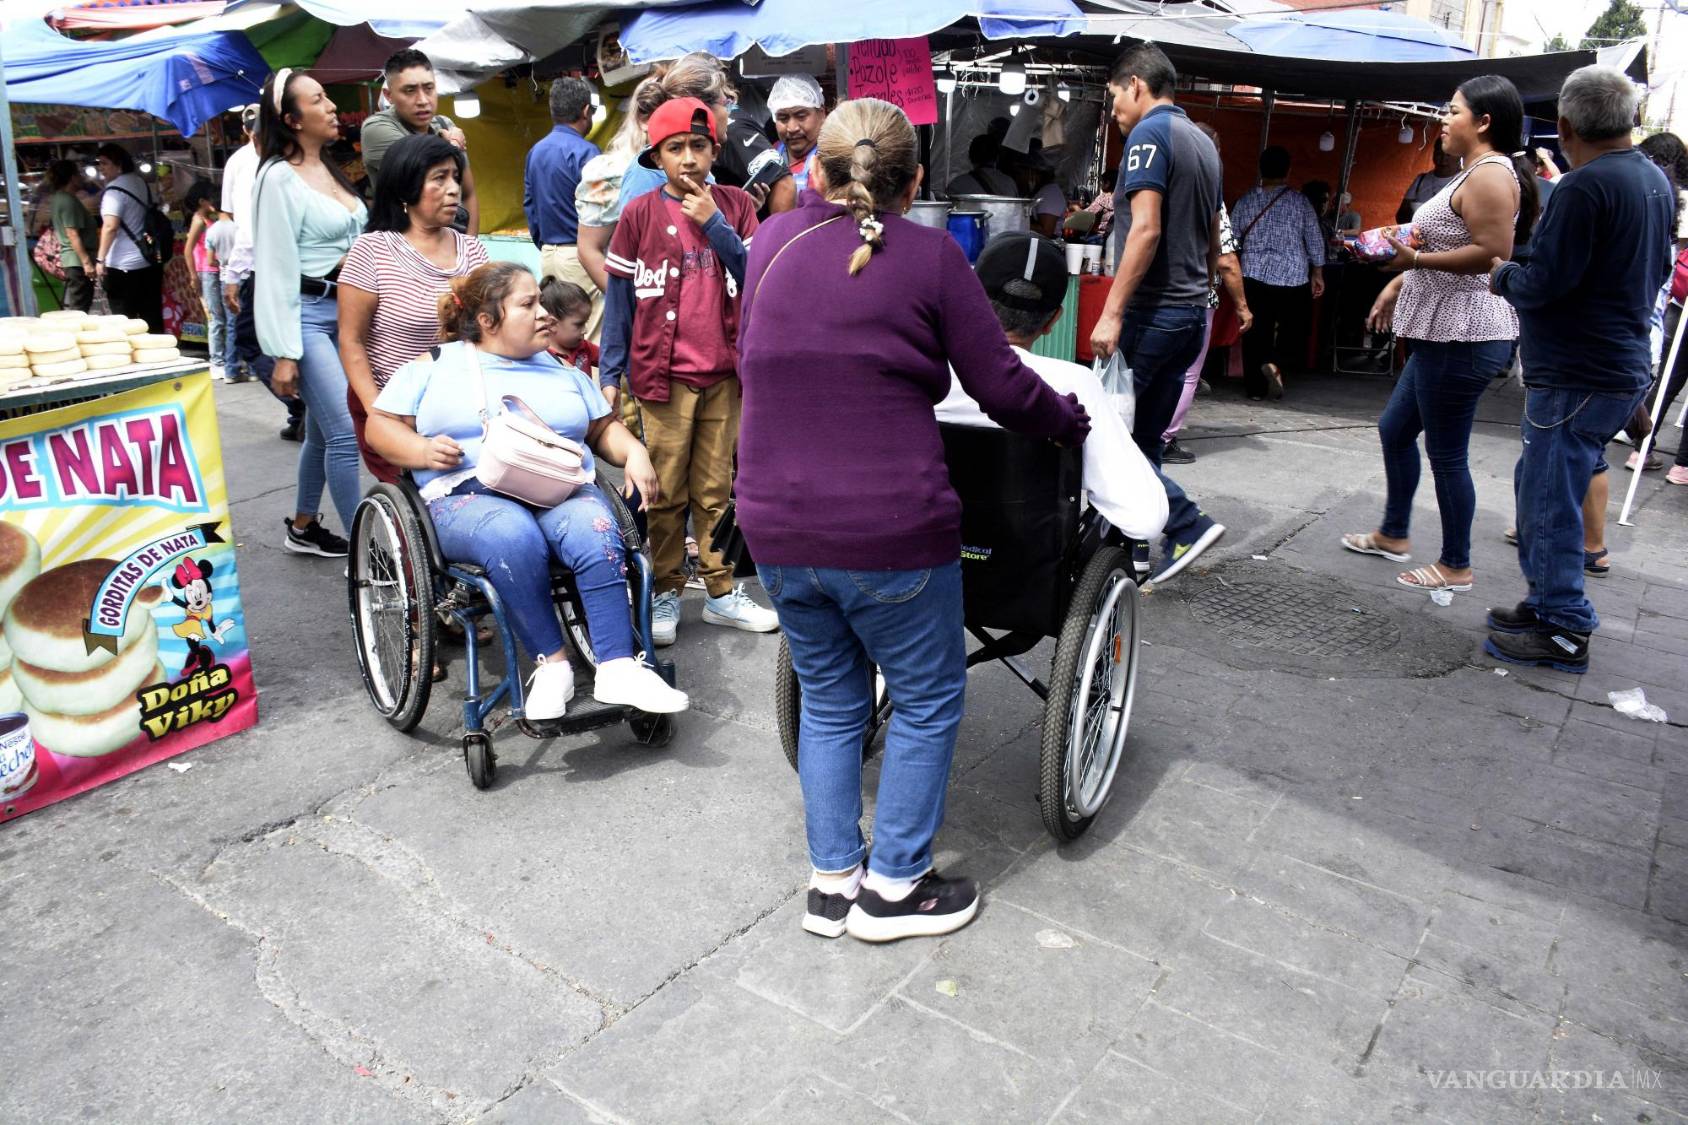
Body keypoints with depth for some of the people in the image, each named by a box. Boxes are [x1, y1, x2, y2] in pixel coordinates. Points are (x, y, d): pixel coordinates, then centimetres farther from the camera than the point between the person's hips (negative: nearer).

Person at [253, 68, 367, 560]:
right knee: (347, 432, -12)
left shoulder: (331, 169, 15)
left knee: (322, 430, 15)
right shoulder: (279, 178, -9)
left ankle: (303, 527, 29)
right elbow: (275, 268, -12)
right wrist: (284, 353, -15)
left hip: (345, 313, 8)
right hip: (308, 315, -8)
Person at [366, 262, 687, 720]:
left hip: (563, 493, 3)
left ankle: (618, 668, -36)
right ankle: (552, 663, -27)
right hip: (469, 497, -2)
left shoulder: (562, 370, 24)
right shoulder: (434, 367, 15)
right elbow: (380, 424, 11)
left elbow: (604, 429, 25)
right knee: (516, 537, -38)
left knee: (595, 529, -33)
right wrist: (423, 451, -9)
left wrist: (634, 453, 3)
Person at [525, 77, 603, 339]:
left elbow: (529, 207, 17)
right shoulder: (583, 151, -11)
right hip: (579, 255, -8)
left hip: (548, 255, 8)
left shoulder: (535, 152, 13)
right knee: (592, 337, -7)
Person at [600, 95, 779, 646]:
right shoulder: (640, 213, 1)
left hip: (724, 372, 2)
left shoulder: (735, 205, 7)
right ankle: (666, 592, 16)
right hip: (662, 373, -2)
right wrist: (610, 373, -1)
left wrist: (713, 224, -10)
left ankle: (721, 591, 19)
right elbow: (618, 295, 2)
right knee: (666, 492, 3)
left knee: (715, 488, 10)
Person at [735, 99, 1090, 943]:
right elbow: (1003, 389, -5)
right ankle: (893, 887, 23)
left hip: (777, 529, 5)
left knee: (829, 699, 20)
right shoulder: (929, 255, -6)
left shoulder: (773, 242, 6)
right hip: (888, 535, -5)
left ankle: (831, 881, 28)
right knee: (929, 699, 14)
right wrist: (1074, 422, 15)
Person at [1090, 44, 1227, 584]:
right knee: (1143, 438, 12)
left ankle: (1188, 525, -6)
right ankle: (1132, 545, 15)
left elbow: (1146, 229, -21)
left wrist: (1111, 312, -22)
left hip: (1151, 311, -9)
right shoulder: (1203, 142, 18)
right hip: (1191, 313, 9)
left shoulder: (1149, 134, -9)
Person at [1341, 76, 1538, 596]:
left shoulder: (1490, 174, -15)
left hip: (1464, 337, -11)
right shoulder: (1474, 173, 18)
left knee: (1446, 453, -3)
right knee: (1395, 428, 19)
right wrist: (1400, 283, 21)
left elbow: (1494, 254, -24)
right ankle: (1393, 534, 33)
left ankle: (1456, 567, 9)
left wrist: (1414, 258, -20)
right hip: (1444, 333, 11)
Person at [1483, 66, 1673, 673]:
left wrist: (1502, 275, 0)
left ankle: (1564, 632, 4)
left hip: (1576, 377, -10)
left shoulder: (1585, 186, -19)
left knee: (1550, 499, -2)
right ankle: (1545, 601, 29)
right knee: (1536, 485, 19)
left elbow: (1541, 284, -21)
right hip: (1623, 366, 10)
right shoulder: (1657, 181, 12)